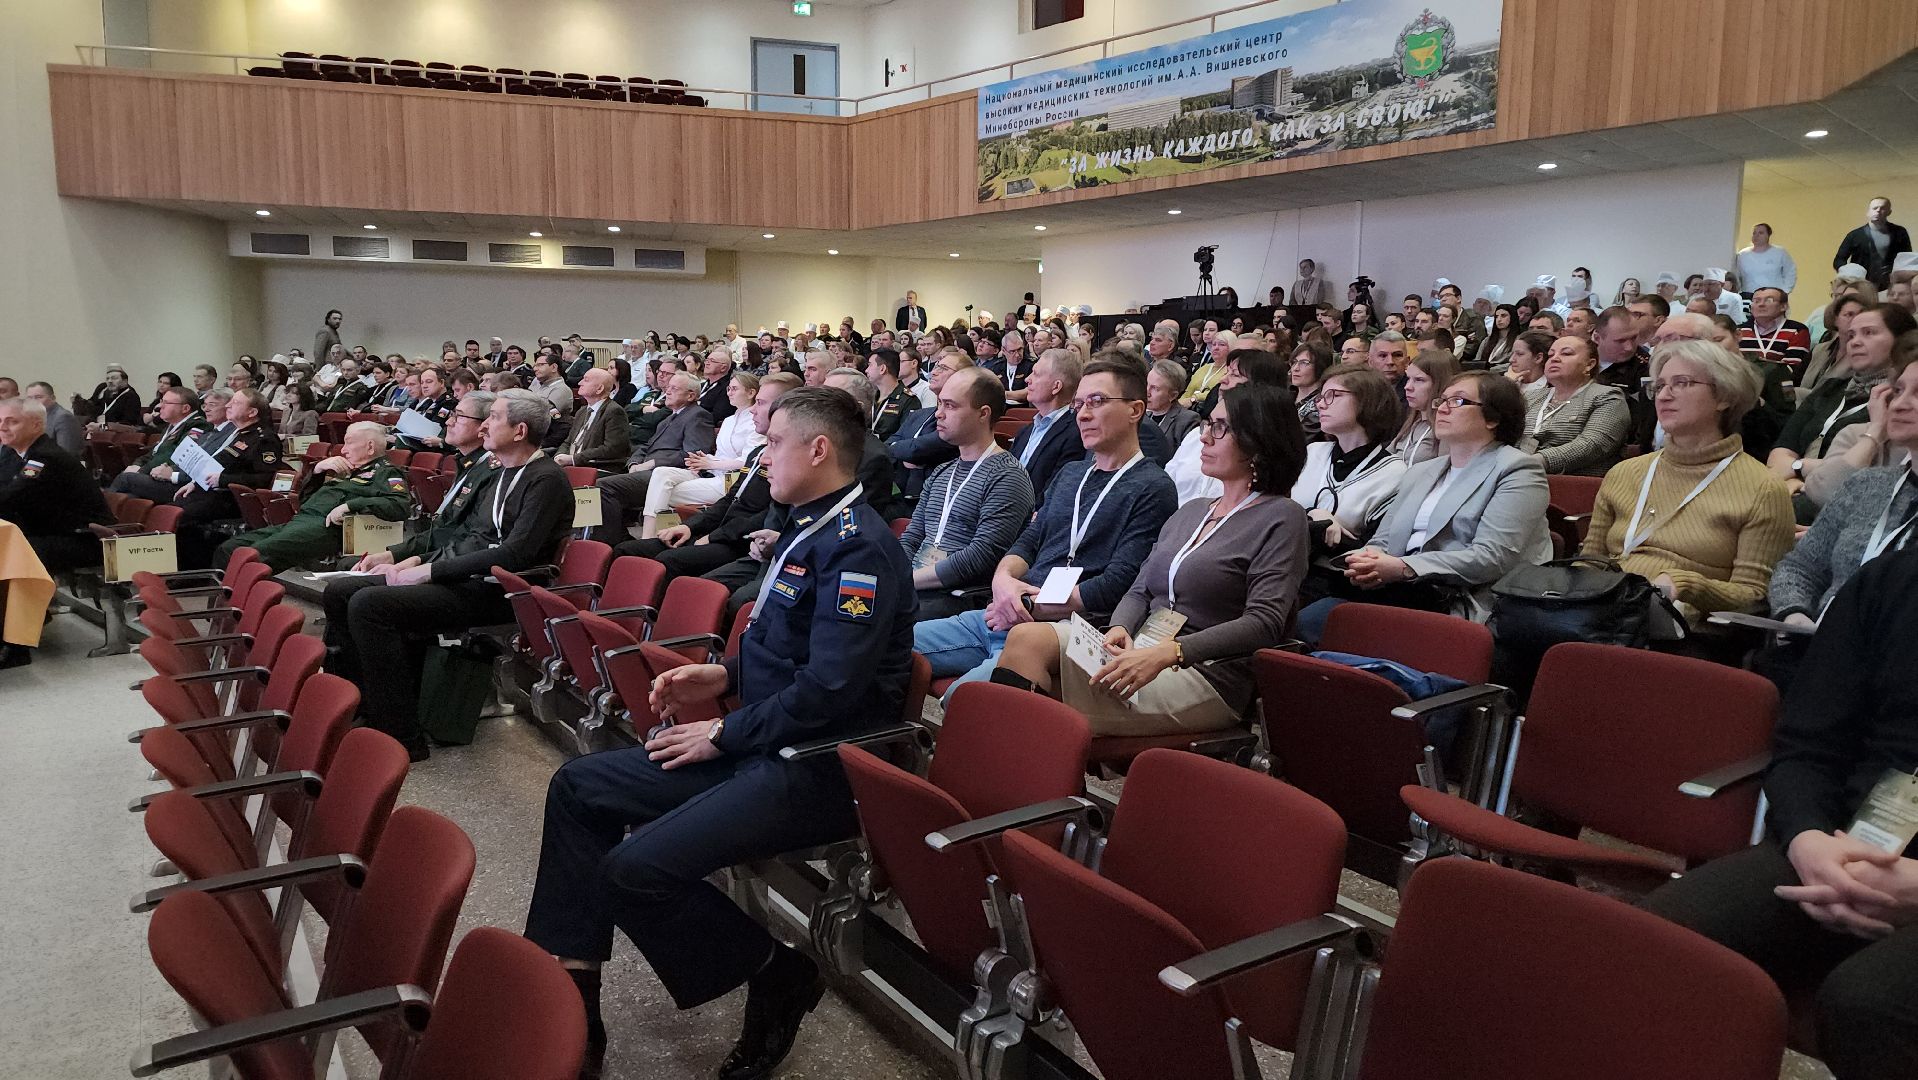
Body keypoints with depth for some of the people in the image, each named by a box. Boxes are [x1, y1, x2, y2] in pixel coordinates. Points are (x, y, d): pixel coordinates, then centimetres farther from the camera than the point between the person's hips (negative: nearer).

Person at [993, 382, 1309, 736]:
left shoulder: (1282, 518, -1)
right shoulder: (1190, 511, 23)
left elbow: (1263, 624, -14)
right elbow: (1139, 590, 20)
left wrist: (1166, 653, -25)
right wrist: (1121, 629, -6)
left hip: (1204, 677, -7)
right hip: (1141, 652, 7)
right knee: (1027, 637, -19)